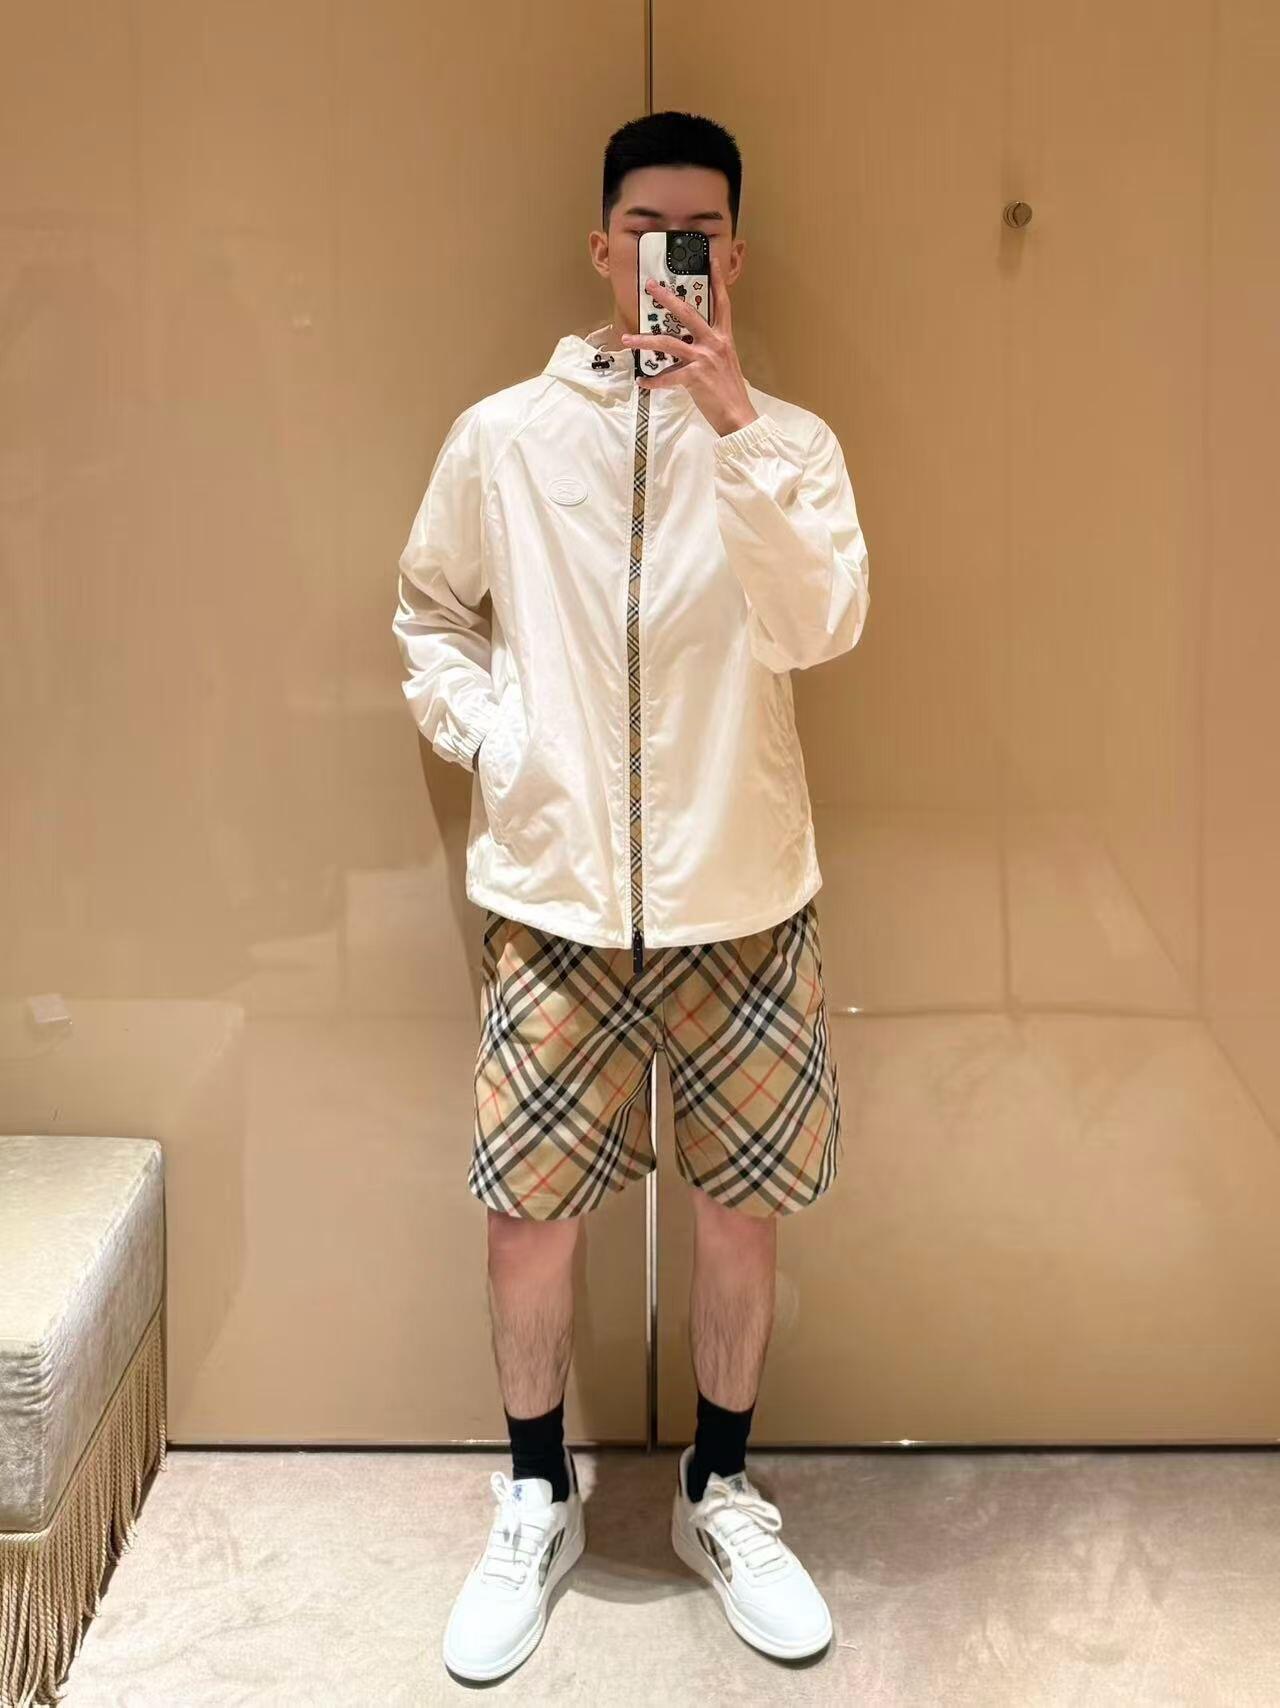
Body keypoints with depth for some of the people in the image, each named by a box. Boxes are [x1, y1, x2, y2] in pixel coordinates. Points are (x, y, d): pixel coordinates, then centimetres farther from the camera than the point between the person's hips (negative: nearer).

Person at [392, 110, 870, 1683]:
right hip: (554, 897, 0)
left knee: (741, 1204, 9)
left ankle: (720, 1495, 30)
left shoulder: (791, 442, 0)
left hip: (741, 901, 0)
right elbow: (431, 614, 15)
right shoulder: (503, 436, 2)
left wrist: (733, 418, -23)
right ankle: (537, 1503, 27)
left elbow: (824, 625, -16)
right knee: (528, 1209, 5)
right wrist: (487, 736, -1)